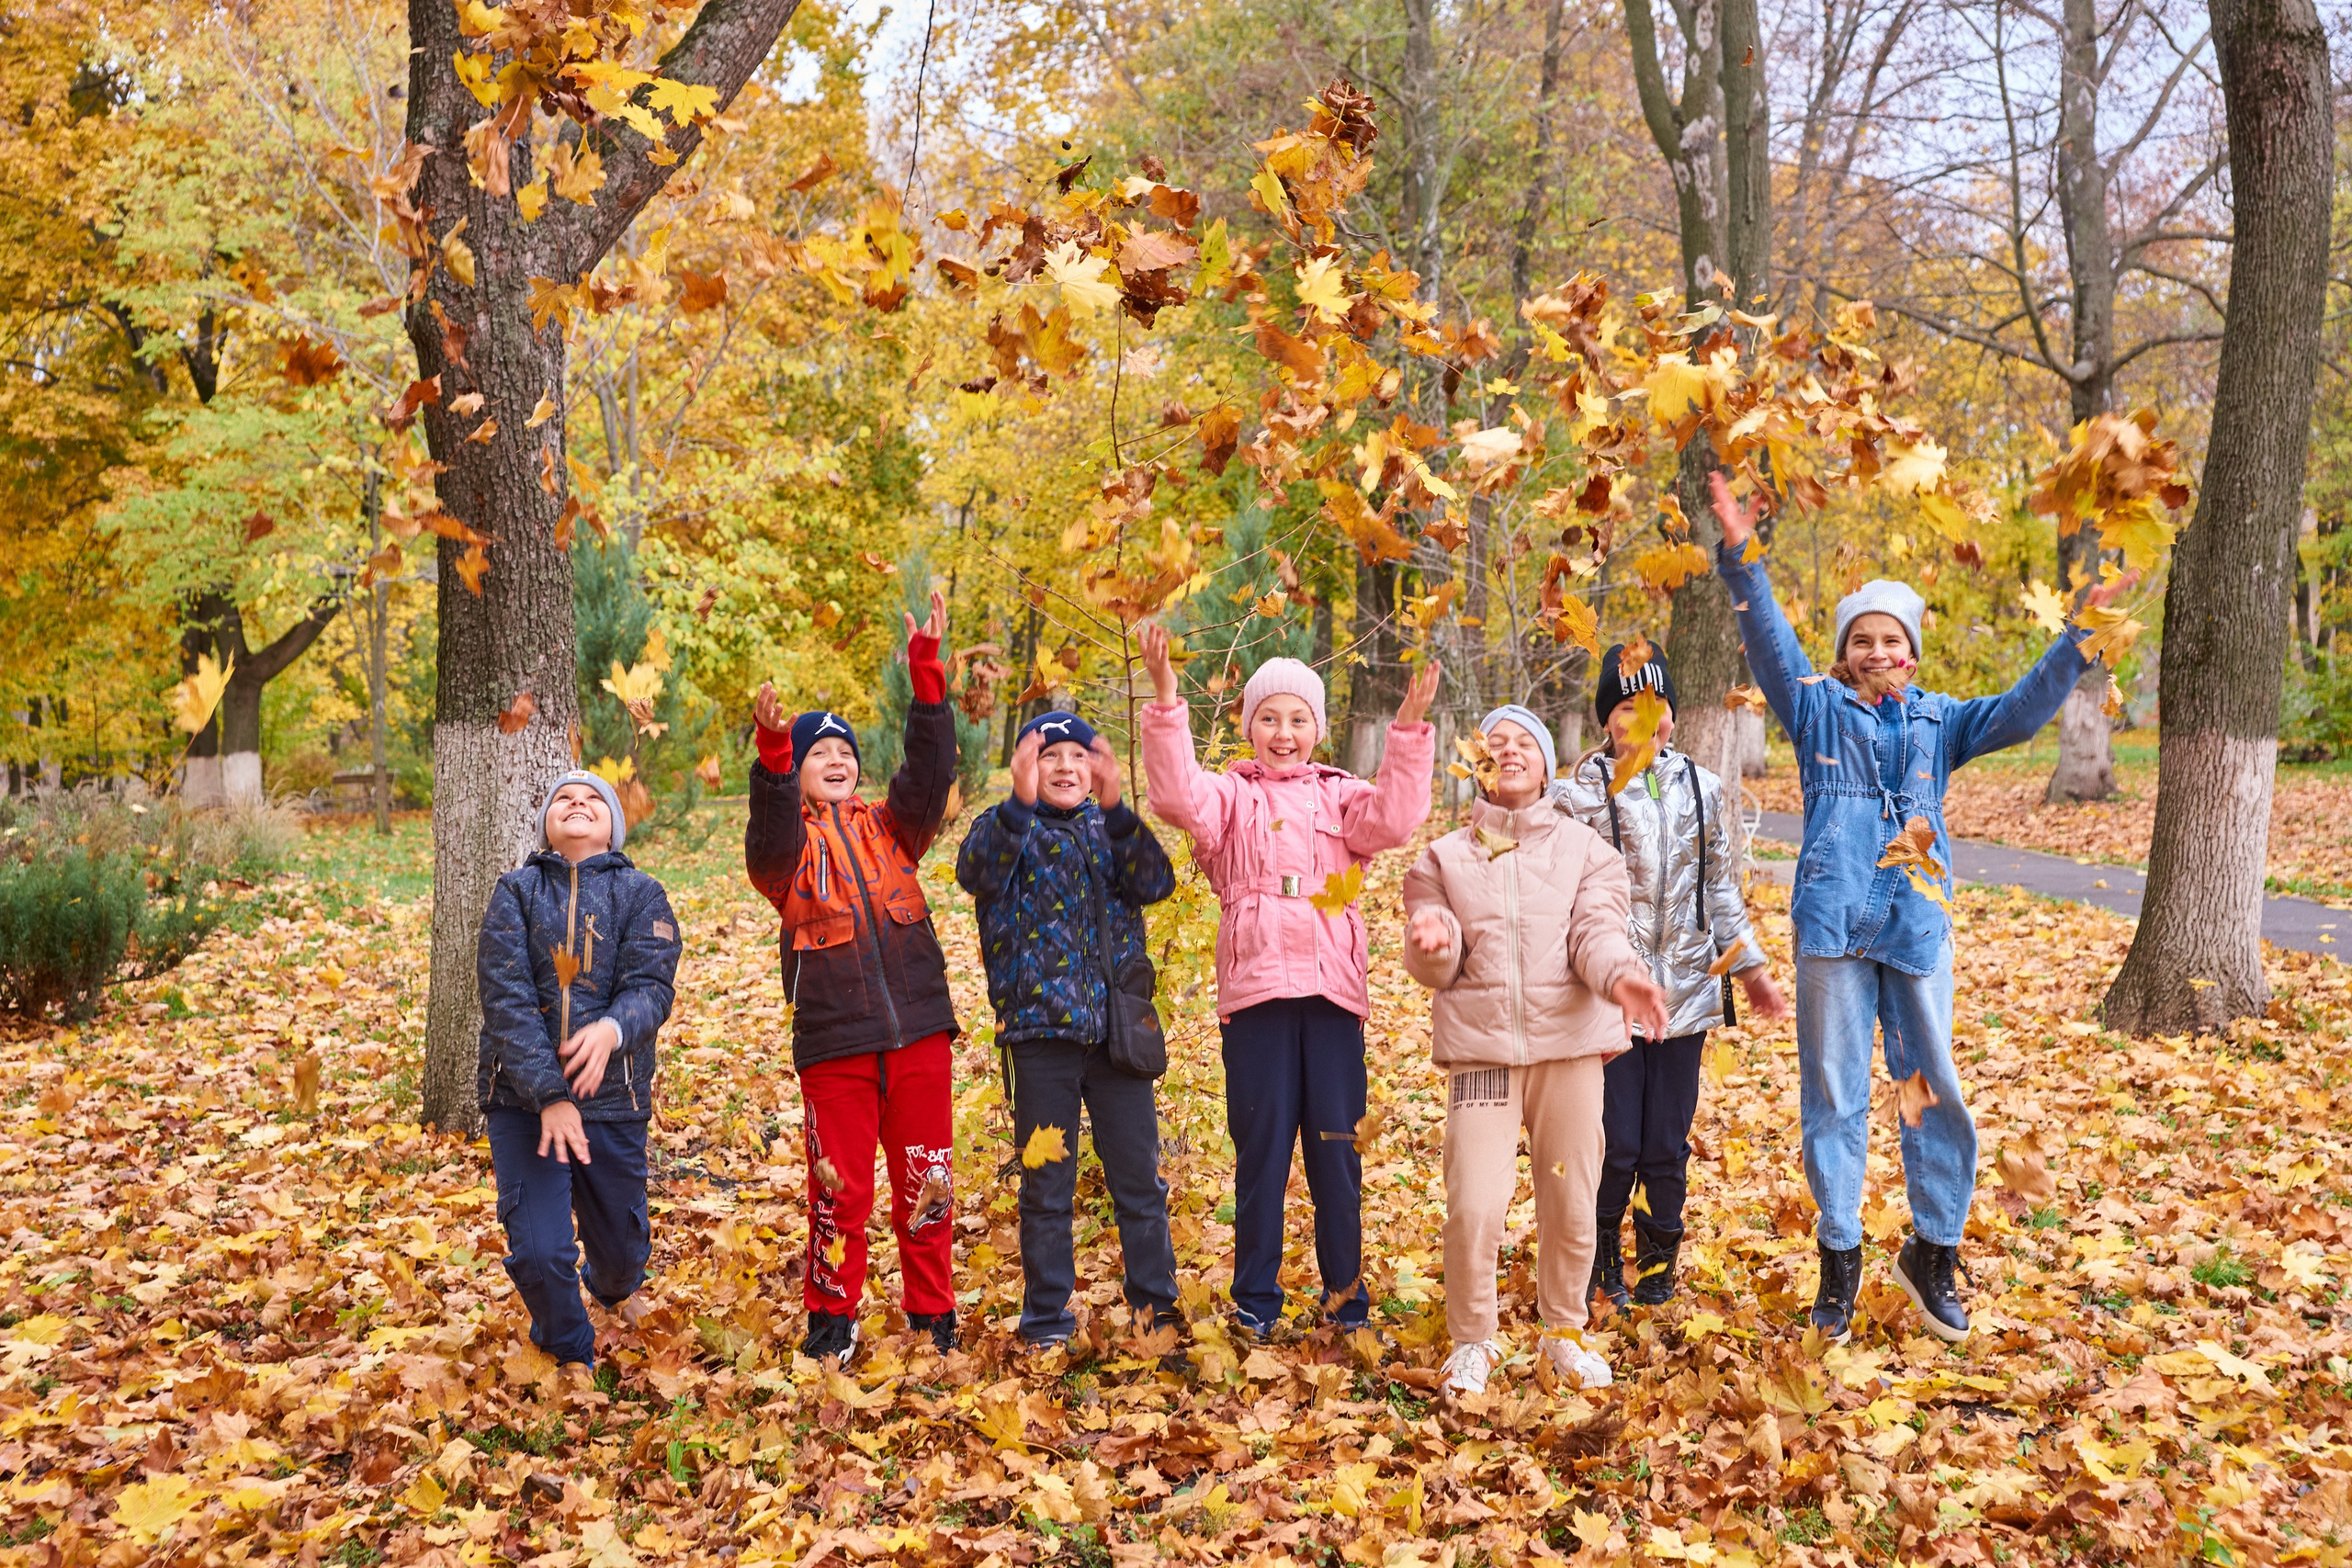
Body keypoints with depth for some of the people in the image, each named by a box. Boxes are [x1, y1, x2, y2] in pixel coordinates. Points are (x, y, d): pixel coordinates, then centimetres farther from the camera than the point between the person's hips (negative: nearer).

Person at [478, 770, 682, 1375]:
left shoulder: (642, 895, 2)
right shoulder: (515, 891, 1)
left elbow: (651, 985, -11)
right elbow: (505, 997, -9)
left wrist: (611, 1029, -35)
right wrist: (549, 1094, -21)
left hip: (613, 1101, 1)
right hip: (521, 1100, -1)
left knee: (621, 1252, 13)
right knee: (537, 1253, -10)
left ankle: (611, 1285, 53)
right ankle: (572, 1358, 22)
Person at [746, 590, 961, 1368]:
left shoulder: (890, 828, 13)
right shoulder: (789, 843, 5)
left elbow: (929, 771, -3)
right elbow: (769, 842, -19)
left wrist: (926, 669, -14)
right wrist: (774, 750, -36)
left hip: (918, 1033, 2)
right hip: (834, 1042, -2)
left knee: (927, 1181, 8)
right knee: (840, 1188, 5)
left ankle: (934, 1318, 21)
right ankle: (832, 1320, 21)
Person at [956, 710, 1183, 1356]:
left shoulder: (1110, 828, 10)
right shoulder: (1008, 828, 1)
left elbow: (1155, 881, -10)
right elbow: (977, 870, -22)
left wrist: (1114, 807, -23)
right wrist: (1020, 802, -36)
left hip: (1118, 1027, 2)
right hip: (1039, 1028, -2)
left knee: (1140, 1178, 9)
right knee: (1046, 1188, 7)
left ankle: (1156, 1304, 24)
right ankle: (1046, 1321, 20)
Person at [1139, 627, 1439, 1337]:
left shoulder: (1340, 795, 13)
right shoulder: (1230, 795, 8)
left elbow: (1391, 820, -7)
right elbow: (1178, 798, -14)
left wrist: (1409, 730, -16)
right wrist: (1167, 700, -23)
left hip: (1333, 990, 2)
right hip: (1257, 987, -1)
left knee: (1337, 1147, 6)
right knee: (1261, 1148, 4)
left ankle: (1346, 1294, 20)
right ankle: (1255, 1298, 16)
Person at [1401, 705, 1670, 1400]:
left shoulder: (1585, 847, 10)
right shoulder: (1446, 856, 12)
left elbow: (1598, 932, -4)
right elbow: (1432, 968, 8)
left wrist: (1620, 976, -26)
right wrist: (1433, 942, -16)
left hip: (1569, 1040, 1)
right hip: (1480, 1045, -1)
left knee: (1572, 1205, 7)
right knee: (1474, 1206, -10)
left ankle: (1564, 1330, 31)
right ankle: (1472, 1341, 13)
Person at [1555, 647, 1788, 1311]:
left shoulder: (1700, 787, 9)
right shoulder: (1580, 793, -5)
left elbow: (1720, 884, 18)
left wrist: (1749, 964, 19)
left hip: (1686, 991, 3)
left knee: (1668, 1144, 8)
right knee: (1617, 1143, -2)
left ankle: (1658, 1265, 26)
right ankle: (1602, 1253, 23)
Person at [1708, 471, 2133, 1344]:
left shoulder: (1939, 721, 12)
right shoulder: (1817, 710, 6)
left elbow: (2023, 710, 3)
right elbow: (1770, 644, -6)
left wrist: (2080, 636, -8)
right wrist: (1742, 559, -19)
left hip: (1918, 930, 2)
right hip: (1832, 928, -2)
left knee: (1933, 1093, 5)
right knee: (1834, 1092, 5)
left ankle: (1932, 1252, 23)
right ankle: (1839, 1258, 17)